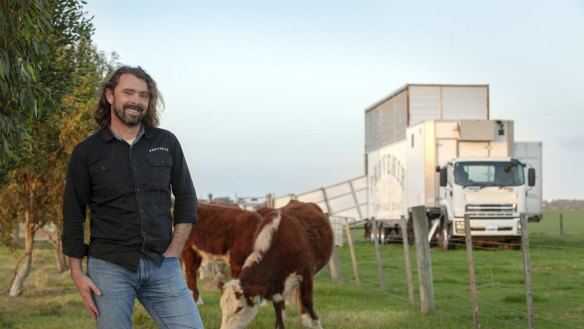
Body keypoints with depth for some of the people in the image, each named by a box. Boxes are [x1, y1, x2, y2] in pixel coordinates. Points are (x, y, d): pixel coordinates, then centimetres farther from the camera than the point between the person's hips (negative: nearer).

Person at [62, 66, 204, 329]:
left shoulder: (167, 143, 6)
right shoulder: (86, 152, 1)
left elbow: (186, 199, 11)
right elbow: (73, 217, 4)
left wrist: (173, 252, 2)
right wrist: (77, 273, -1)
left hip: (163, 267, 2)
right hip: (109, 268, -2)